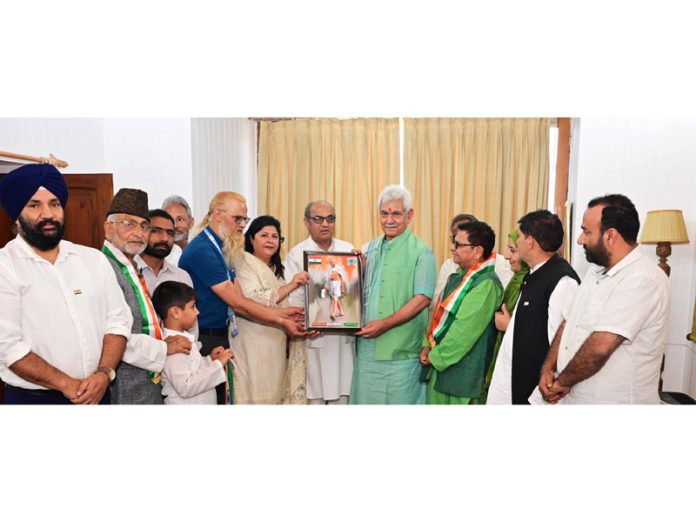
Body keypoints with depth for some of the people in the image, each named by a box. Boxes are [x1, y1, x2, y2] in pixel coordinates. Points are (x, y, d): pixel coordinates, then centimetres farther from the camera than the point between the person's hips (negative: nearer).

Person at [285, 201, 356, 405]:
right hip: (313, 336, -2)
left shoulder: (349, 250, 8)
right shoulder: (297, 254, -1)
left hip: (344, 337, 3)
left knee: (342, 394, 9)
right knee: (313, 396, 5)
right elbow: (293, 297, -5)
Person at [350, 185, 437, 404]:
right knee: (364, 399, 14)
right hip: (366, 347, 5)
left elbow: (422, 299, -15)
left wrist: (385, 324, -19)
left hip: (400, 352, -5)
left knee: (399, 402, 5)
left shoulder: (421, 252, -7)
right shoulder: (372, 247, 11)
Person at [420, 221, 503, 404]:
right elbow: (439, 312, 12)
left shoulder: (486, 283, -17)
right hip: (438, 364, 8)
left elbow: (465, 329, -21)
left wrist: (436, 356, -13)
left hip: (463, 371, -8)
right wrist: (427, 346, 1)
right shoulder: (458, 277, 10)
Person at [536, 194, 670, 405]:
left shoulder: (643, 279, -21)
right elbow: (570, 322, 7)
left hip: (615, 401, -7)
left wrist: (562, 381, -14)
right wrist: (548, 368, -5)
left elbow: (600, 348, -27)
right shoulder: (596, 271, 7)